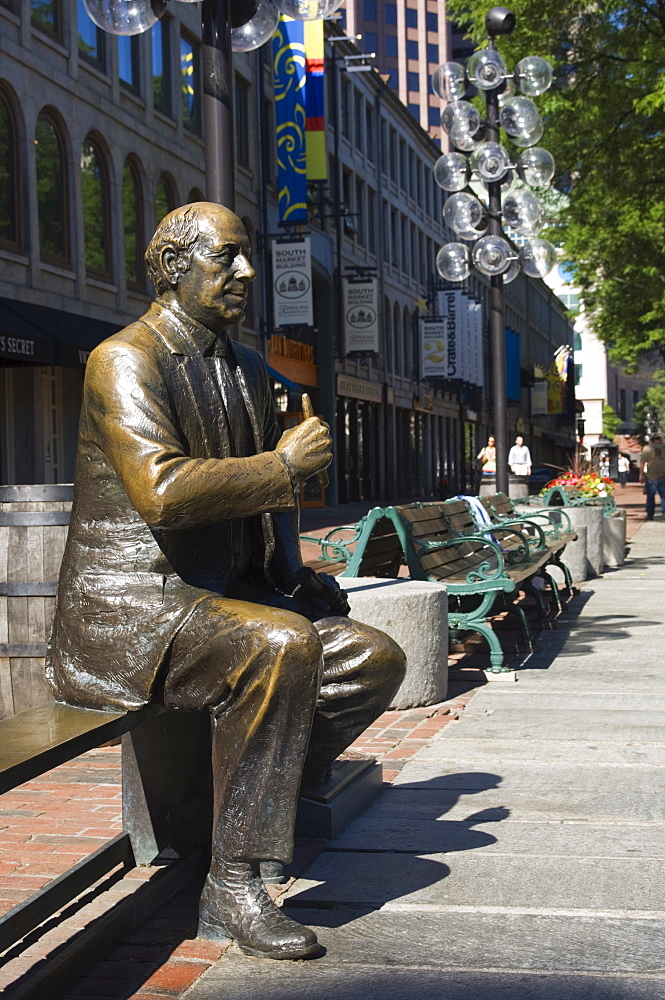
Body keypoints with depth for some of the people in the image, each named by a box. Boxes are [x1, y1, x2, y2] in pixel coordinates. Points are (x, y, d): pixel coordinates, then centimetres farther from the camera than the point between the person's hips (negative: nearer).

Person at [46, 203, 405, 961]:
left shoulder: (247, 369, 16)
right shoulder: (124, 360, -12)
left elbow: (263, 494, 27)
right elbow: (163, 492, -28)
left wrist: (288, 571, 8)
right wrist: (282, 465, -17)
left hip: (227, 595, 9)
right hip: (130, 604, -8)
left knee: (375, 659, -4)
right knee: (281, 645, -33)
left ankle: (250, 797, 3)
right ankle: (231, 889, -25)